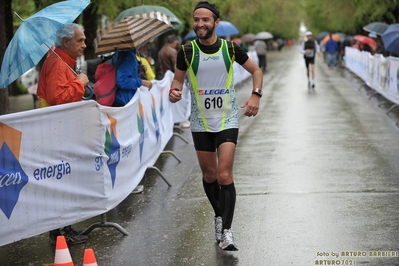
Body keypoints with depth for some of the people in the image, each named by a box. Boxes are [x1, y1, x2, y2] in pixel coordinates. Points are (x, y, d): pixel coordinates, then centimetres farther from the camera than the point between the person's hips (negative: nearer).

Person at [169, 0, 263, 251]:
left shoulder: (231, 48, -6)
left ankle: (227, 231, -9)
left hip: (227, 120, -2)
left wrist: (256, 95, -9)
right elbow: (178, 78, 9)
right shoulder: (187, 51, -5)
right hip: (201, 122, 2)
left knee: (224, 175, -13)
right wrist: (175, 91, -14)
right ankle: (219, 216, 36)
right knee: (209, 175, 12)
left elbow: (256, 70, 7)